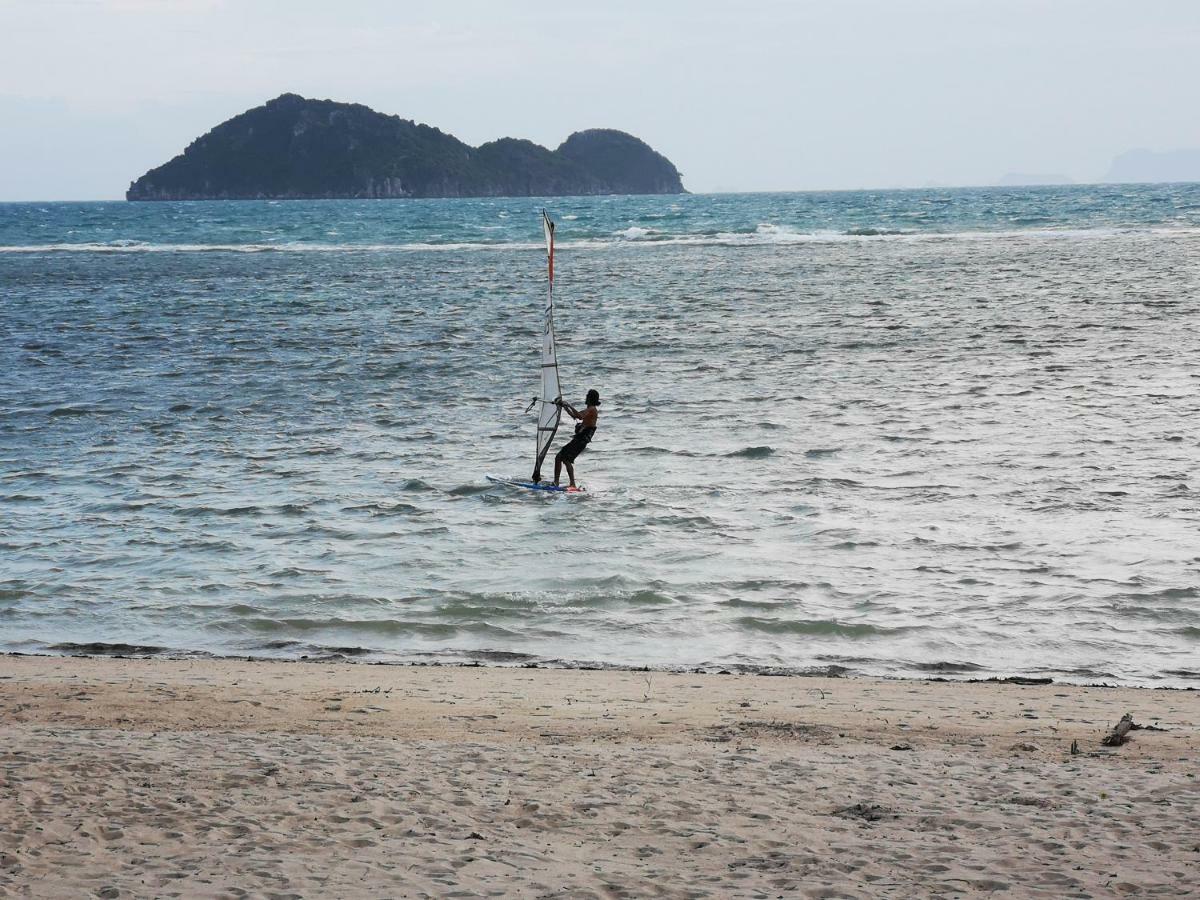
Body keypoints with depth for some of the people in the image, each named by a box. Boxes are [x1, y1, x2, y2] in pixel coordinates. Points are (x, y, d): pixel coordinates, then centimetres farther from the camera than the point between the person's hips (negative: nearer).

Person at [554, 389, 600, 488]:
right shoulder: (589, 410, 23)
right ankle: (556, 483, 8)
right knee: (558, 457, 7)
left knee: (566, 459, -21)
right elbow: (574, 416, 36)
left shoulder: (592, 409, -9)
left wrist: (569, 405, -21)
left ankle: (572, 484, -24)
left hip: (582, 439, -10)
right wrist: (564, 406, 28)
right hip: (578, 438, 10)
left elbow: (580, 416, -29)